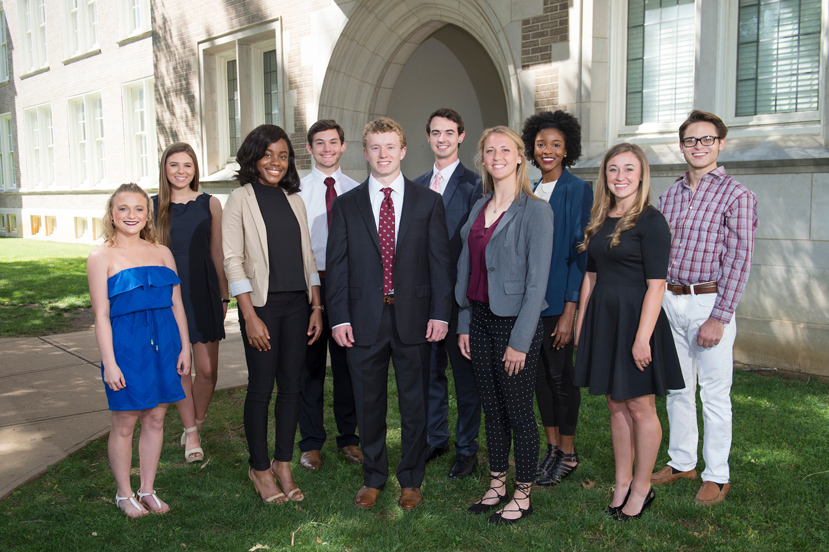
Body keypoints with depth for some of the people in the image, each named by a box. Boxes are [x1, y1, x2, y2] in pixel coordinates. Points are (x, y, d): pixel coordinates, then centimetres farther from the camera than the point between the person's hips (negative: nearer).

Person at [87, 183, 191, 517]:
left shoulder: (162, 253, 8)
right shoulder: (102, 257, -4)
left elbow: (176, 304, 9)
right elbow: (101, 314, -7)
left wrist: (184, 347, 6)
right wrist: (109, 362, -10)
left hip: (163, 345, 4)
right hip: (125, 345, -4)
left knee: (155, 419, 10)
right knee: (124, 423, 6)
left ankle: (147, 490, 26)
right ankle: (124, 494, 24)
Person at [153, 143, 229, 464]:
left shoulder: (210, 204, 4)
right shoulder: (153, 206, 4)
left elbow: (217, 253, 6)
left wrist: (224, 295, 5)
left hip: (203, 291, 0)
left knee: (207, 369, -2)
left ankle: (196, 425, 23)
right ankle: (191, 433, 20)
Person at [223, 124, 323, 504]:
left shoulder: (294, 200, 12)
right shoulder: (240, 199, -3)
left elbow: (307, 256, 13)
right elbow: (232, 261, -7)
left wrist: (317, 307, 6)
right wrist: (250, 317, -13)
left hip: (297, 305, 5)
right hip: (262, 304, -4)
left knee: (291, 385, 8)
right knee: (261, 388, 2)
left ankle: (283, 465, 22)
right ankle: (260, 469, 18)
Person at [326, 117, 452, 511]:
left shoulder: (428, 202, 4)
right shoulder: (346, 205, 5)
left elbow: (440, 261, 2)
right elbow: (336, 265, 3)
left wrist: (440, 313, -6)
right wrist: (339, 317, -5)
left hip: (414, 318, 0)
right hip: (364, 320, 1)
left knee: (414, 404, 10)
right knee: (368, 404, 11)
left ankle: (411, 481, 27)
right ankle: (373, 478, 30)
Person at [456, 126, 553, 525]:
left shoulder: (536, 211, -10)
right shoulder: (479, 208, 10)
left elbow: (537, 281, -14)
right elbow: (466, 268, 12)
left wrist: (520, 341, -16)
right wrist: (463, 324, 8)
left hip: (515, 322, -6)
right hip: (479, 319, 6)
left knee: (518, 410, 3)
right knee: (491, 409, 14)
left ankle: (522, 496, 19)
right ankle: (496, 486, 29)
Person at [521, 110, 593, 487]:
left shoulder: (578, 190, -8)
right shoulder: (531, 192, 11)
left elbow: (580, 251, -12)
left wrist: (570, 310, -17)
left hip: (559, 300, -6)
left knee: (561, 376, 3)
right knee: (540, 374, 12)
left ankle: (568, 454, 19)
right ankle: (552, 447, 26)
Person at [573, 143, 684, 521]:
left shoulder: (651, 221, -11)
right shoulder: (599, 221, 10)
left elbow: (656, 285, -15)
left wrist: (642, 337, -20)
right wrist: (581, 323, 12)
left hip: (634, 318, -7)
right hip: (602, 317, 7)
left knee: (639, 407, 4)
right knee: (616, 405, 14)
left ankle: (641, 488, 21)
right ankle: (622, 483, 27)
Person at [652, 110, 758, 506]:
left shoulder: (736, 196, -6)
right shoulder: (669, 196, 11)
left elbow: (738, 260, -11)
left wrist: (719, 318, -16)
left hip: (710, 302, -5)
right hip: (670, 300, 5)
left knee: (714, 394, 2)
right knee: (678, 388, 14)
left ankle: (717, 476, 16)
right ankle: (682, 462, 28)